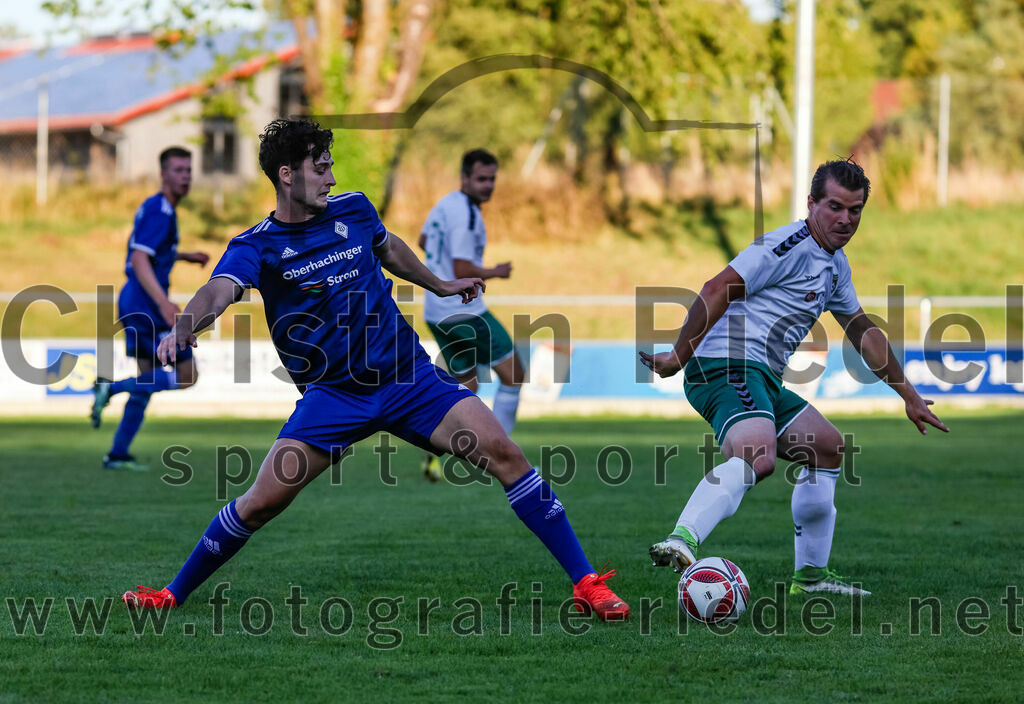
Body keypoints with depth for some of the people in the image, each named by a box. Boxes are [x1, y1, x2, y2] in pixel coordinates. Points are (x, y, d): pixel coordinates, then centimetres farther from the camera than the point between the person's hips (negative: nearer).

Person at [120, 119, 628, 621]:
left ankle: (585, 583, -7)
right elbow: (219, 292, -29)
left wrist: (440, 285, 39)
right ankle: (173, 595, 10)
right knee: (263, 501, -12)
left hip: (409, 377, 3)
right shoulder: (256, 247, -8)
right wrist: (182, 330, -50)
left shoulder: (353, 210, 4)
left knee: (503, 454, -13)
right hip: (331, 393, -2)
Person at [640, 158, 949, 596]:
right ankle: (681, 540, -58)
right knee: (757, 457, -35)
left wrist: (909, 396, 34)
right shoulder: (790, 246, -11)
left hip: (761, 380, 11)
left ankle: (810, 575, 27)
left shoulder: (835, 264, 21)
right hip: (728, 367, -11)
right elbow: (717, 291, -18)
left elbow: (863, 333, 32)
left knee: (827, 447, 22)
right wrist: (678, 357, -19)